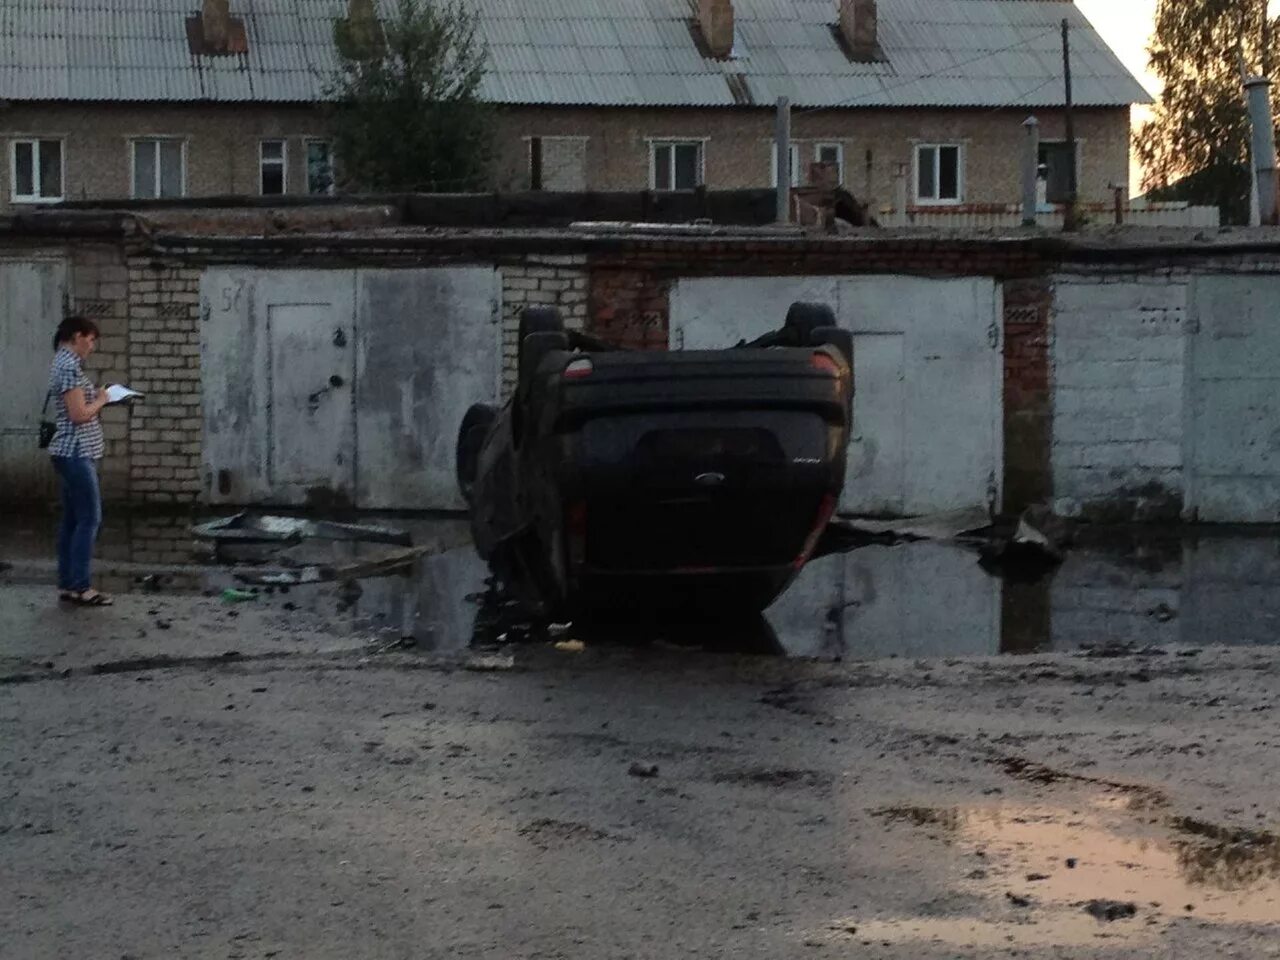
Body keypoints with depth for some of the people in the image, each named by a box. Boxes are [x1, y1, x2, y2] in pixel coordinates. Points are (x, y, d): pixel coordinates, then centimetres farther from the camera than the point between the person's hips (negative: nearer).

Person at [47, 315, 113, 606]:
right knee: (89, 519, -7)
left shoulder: (64, 362, 15)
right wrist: (101, 400, -5)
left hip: (71, 453, 10)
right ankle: (80, 587, -5)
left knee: (72, 519, 11)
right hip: (76, 453, -10)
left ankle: (67, 584, 14)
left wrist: (97, 399, 10)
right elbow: (79, 414, -21)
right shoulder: (70, 366, -17)